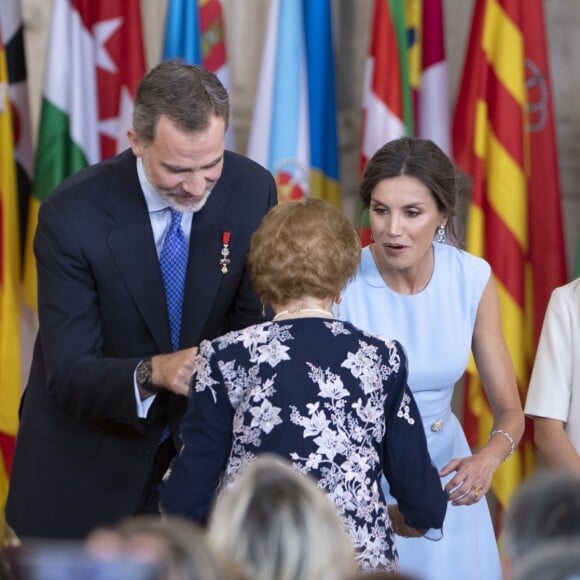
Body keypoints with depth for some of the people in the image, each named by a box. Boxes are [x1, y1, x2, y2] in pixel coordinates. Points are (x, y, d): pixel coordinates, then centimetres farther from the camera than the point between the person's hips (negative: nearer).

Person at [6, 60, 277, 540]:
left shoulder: (251, 190, -13)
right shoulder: (73, 215, -23)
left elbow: (256, 321, -5)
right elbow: (68, 374, -24)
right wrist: (153, 373, -43)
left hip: (197, 445, 3)